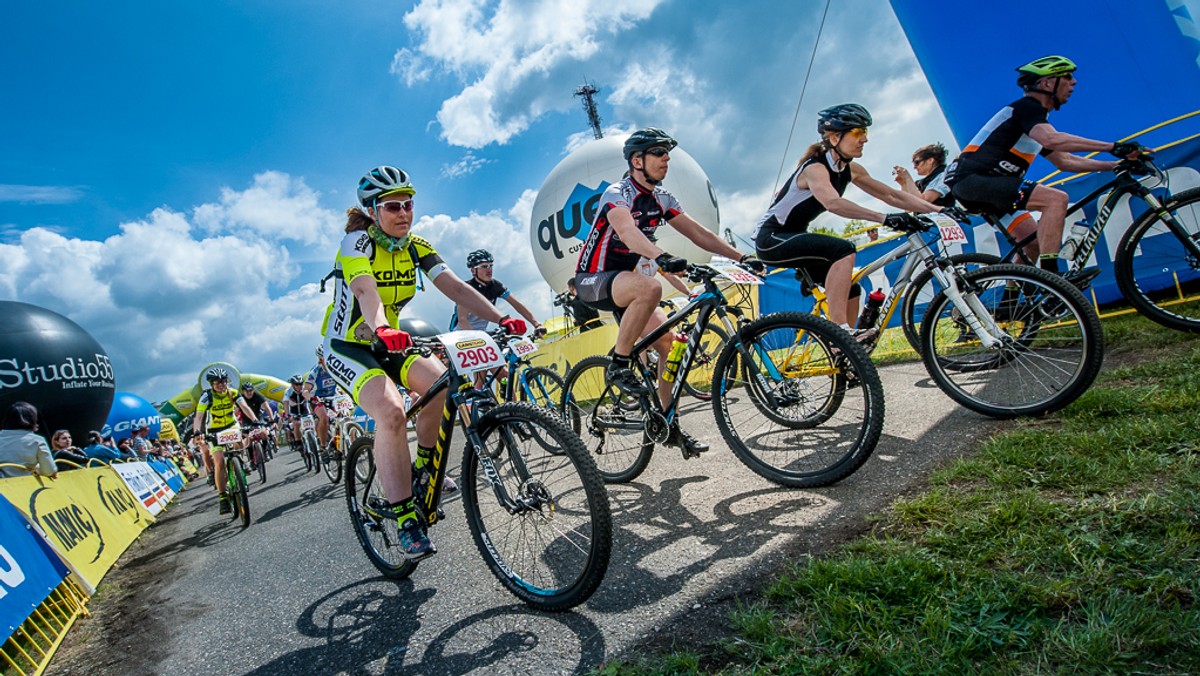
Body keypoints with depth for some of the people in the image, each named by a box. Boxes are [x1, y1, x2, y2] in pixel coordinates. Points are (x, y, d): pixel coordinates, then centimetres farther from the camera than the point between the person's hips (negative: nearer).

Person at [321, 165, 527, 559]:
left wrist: (501, 319, -27)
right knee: (391, 411, -31)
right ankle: (405, 520, -21)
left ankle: (422, 469, 4)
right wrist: (382, 329, -59)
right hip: (346, 347, -6)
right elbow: (365, 290, -38)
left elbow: (455, 287, -13)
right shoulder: (357, 242, -18)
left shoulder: (416, 246, -1)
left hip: (389, 345, 6)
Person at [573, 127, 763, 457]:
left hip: (623, 279, 7)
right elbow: (627, 231, -39)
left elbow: (698, 233, 2)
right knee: (650, 287, -37)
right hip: (592, 280, -7)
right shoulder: (617, 194, -18)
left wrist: (741, 258, -8)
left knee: (669, 342, -6)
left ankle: (669, 425, 6)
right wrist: (661, 256, -57)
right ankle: (618, 365, -21)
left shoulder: (662, 199, 5)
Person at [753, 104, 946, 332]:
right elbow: (833, 203, -41)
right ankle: (840, 331, -32)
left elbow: (892, 195, 5)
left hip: (793, 238, 9)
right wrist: (883, 218, -48)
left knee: (850, 290, 6)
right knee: (843, 250, -29)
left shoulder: (851, 170, 4)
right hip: (770, 238, -9)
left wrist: (938, 210, -3)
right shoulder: (815, 168, -21)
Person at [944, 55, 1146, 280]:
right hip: (972, 179, -10)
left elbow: (1064, 161, 28)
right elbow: (1053, 139, -28)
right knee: (1056, 198, -20)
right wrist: (1113, 147, -26)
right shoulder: (1026, 107, -7)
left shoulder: (1033, 113, 24)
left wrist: (1115, 165, 21)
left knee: (1034, 240, 14)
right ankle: (1050, 275, -24)